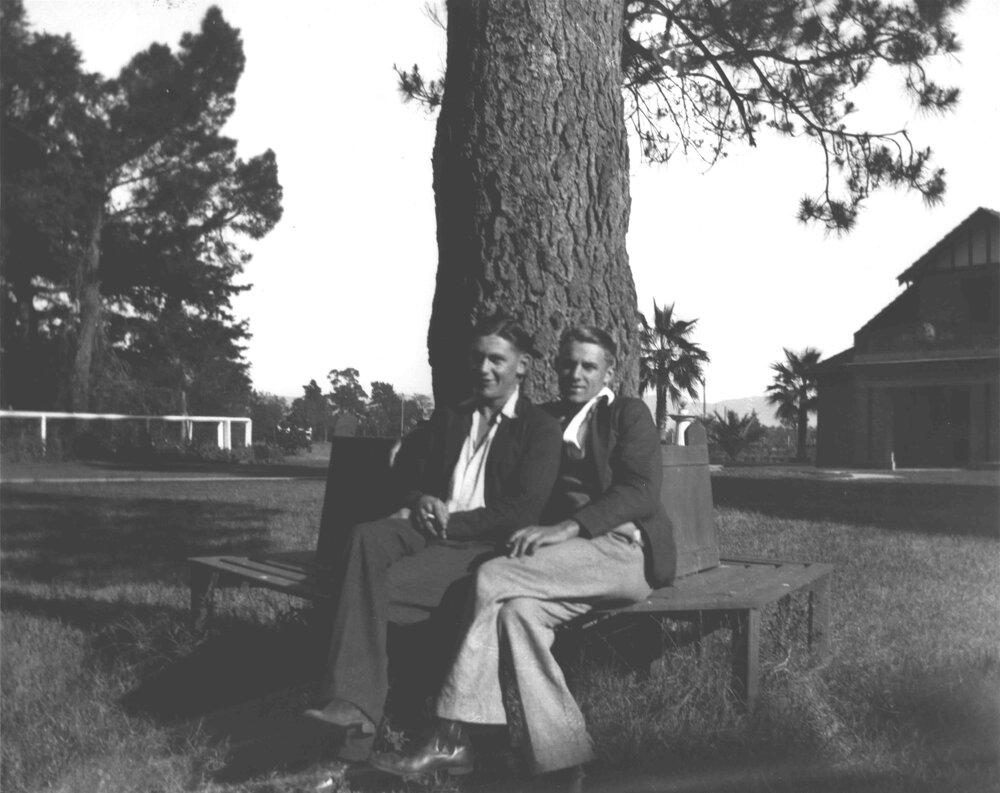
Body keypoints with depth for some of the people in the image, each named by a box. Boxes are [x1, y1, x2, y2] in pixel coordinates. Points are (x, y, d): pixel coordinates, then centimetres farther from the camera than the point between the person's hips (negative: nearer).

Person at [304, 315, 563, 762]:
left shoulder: (540, 428, 5)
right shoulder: (448, 418, 24)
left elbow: (522, 512, -7)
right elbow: (406, 474, 22)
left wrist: (448, 521, -11)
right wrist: (421, 500, -1)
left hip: (483, 545, -5)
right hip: (431, 530, 5)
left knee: (383, 584, -28)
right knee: (366, 538, -29)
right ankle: (350, 701, -37)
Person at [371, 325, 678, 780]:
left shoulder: (628, 414, 6)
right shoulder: (546, 419, 23)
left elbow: (642, 491, -9)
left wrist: (566, 527, -22)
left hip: (622, 549, -5)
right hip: (573, 554, 5)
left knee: (493, 578, -25)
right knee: (518, 610, -29)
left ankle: (450, 741, -21)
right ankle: (561, 755, -24)